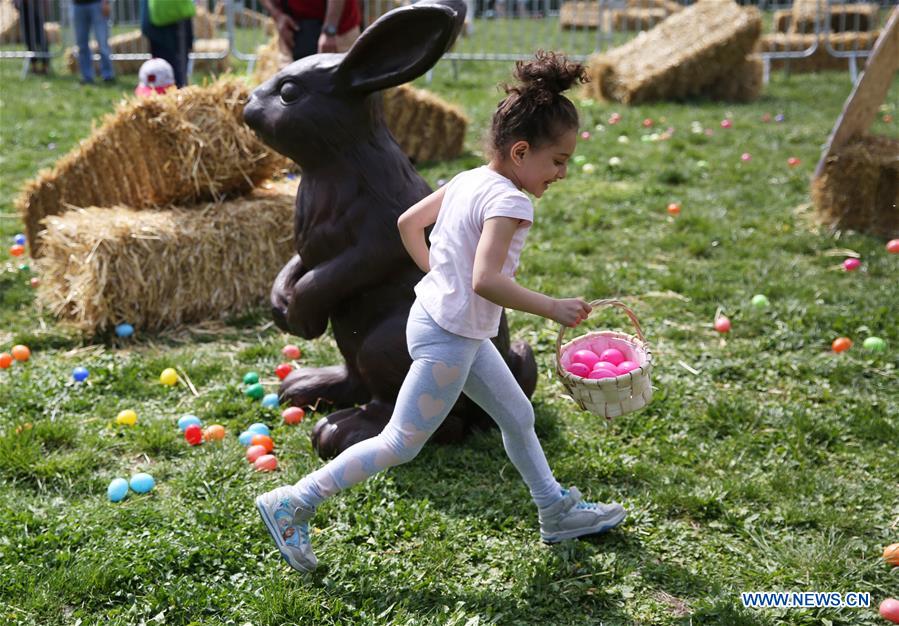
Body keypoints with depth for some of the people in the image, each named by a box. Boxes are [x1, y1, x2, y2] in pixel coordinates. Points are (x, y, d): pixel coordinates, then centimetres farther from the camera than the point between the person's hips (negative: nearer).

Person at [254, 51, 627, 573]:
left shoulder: (468, 181, 5)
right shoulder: (508, 201, -22)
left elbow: (409, 222, 15)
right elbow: (487, 280, -33)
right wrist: (552, 308, -26)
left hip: (459, 332, 10)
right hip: (448, 338, -10)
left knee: (517, 415, 20)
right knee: (401, 445, -1)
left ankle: (556, 511, 35)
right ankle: (292, 505, 5)